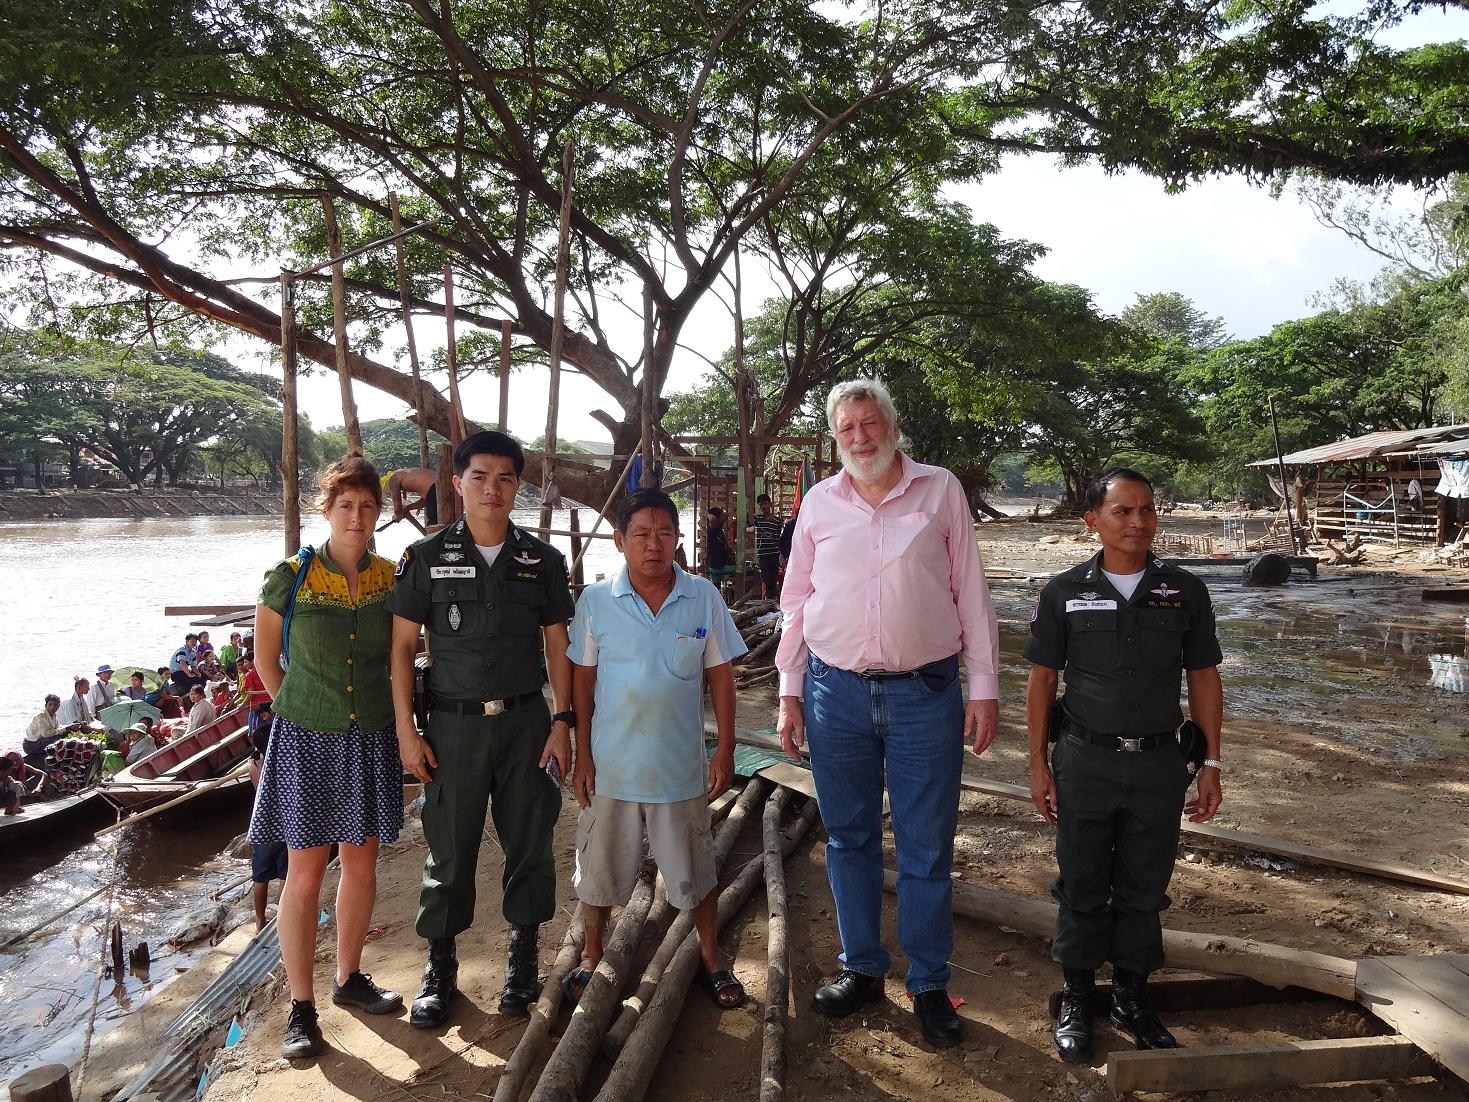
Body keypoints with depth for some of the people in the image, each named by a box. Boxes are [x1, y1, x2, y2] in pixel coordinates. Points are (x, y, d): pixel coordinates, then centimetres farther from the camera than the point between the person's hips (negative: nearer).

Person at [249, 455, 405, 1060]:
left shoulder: (391, 579, -1)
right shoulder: (289, 577, -9)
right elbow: (266, 660, 4)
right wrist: (310, 711, 6)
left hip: (371, 739, 3)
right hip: (308, 739, -3)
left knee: (361, 863, 13)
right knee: (305, 873, 3)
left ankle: (349, 978, 32)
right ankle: (301, 1007, 16)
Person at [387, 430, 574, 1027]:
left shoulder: (542, 560, 2)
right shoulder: (426, 557, -2)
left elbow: (557, 645, 6)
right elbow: (401, 645, 0)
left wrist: (562, 721, -1)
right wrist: (406, 731, -5)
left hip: (526, 721, 1)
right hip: (454, 724, -1)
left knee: (529, 843, 9)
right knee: (449, 849, 7)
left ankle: (522, 957, 28)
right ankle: (440, 968, 25)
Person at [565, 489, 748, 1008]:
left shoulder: (704, 598, -5)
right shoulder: (595, 601, -7)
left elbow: (720, 675, 0)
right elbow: (582, 679, -1)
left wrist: (726, 747, -2)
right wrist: (582, 754, -2)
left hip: (682, 765, 0)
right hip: (612, 765, 0)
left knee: (695, 869, 14)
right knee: (600, 867, 15)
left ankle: (711, 957, 34)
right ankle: (592, 956, 37)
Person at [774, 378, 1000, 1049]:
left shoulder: (940, 490, 2)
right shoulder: (819, 501, 7)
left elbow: (970, 591, 3)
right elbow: (796, 601, 11)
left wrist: (984, 687, -1)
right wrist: (790, 690, 7)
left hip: (925, 692, -2)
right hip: (836, 692, 2)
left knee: (927, 848, 6)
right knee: (849, 839, 13)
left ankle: (929, 985, 22)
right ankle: (861, 968, 30)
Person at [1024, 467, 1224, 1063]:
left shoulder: (1184, 591, 0)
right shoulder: (1065, 591, -3)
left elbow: (1203, 679, 6)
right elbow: (1042, 679, 0)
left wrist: (1211, 763, 4)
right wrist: (1038, 764, -1)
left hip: (1158, 762, 1)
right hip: (1085, 761, -1)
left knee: (1144, 887, 13)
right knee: (1082, 885, 9)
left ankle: (1131, 996, 31)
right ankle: (1076, 998, 26)